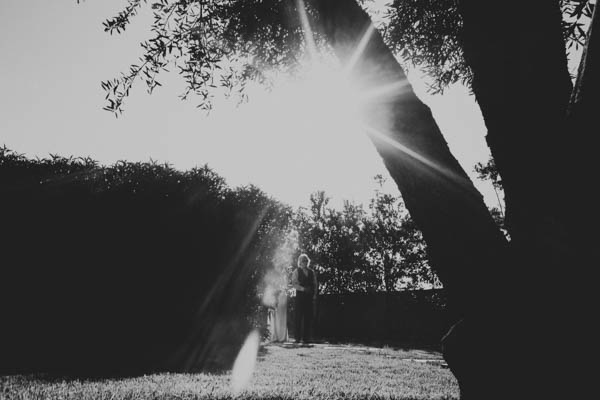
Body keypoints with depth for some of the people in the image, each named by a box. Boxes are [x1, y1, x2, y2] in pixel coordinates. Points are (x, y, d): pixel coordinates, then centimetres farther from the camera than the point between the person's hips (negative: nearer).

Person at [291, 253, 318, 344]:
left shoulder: (312, 272, 16)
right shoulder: (296, 271, 6)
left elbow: (315, 284, 14)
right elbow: (294, 284, -3)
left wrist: (315, 295, 0)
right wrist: (303, 289, -16)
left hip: (310, 297, 3)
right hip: (300, 296, -3)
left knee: (309, 317, -1)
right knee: (299, 317, -6)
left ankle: (306, 338, 2)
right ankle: (298, 338, -3)